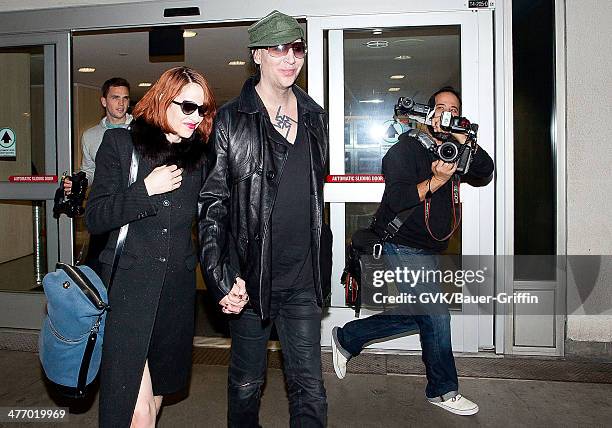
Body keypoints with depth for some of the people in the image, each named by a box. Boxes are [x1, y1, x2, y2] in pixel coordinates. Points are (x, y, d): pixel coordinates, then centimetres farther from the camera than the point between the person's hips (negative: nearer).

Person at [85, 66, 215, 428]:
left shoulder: (199, 157, 8)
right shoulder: (120, 143, 0)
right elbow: (95, 218, -5)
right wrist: (146, 189, -16)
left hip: (177, 289, 4)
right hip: (128, 287, -3)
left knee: (157, 392, 15)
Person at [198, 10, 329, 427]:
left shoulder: (316, 118, 9)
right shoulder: (230, 120, -5)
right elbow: (213, 202, -7)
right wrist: (221, 278, -14)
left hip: (303, 280, 3)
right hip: (250, 279, -3)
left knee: (310, 389, 7)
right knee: (246, 383, 15)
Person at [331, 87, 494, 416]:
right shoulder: (407, 147, -11)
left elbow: (486, 171, -3)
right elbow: (397, 200, -21)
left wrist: (464, 140, -16)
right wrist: (437, 180, -31)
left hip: (428, 250, 9)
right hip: (402, 245, -9)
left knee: (417, 314, 15)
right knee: (436, 315, -4)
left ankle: (346, 338, 28)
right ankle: (443, 390, 17)